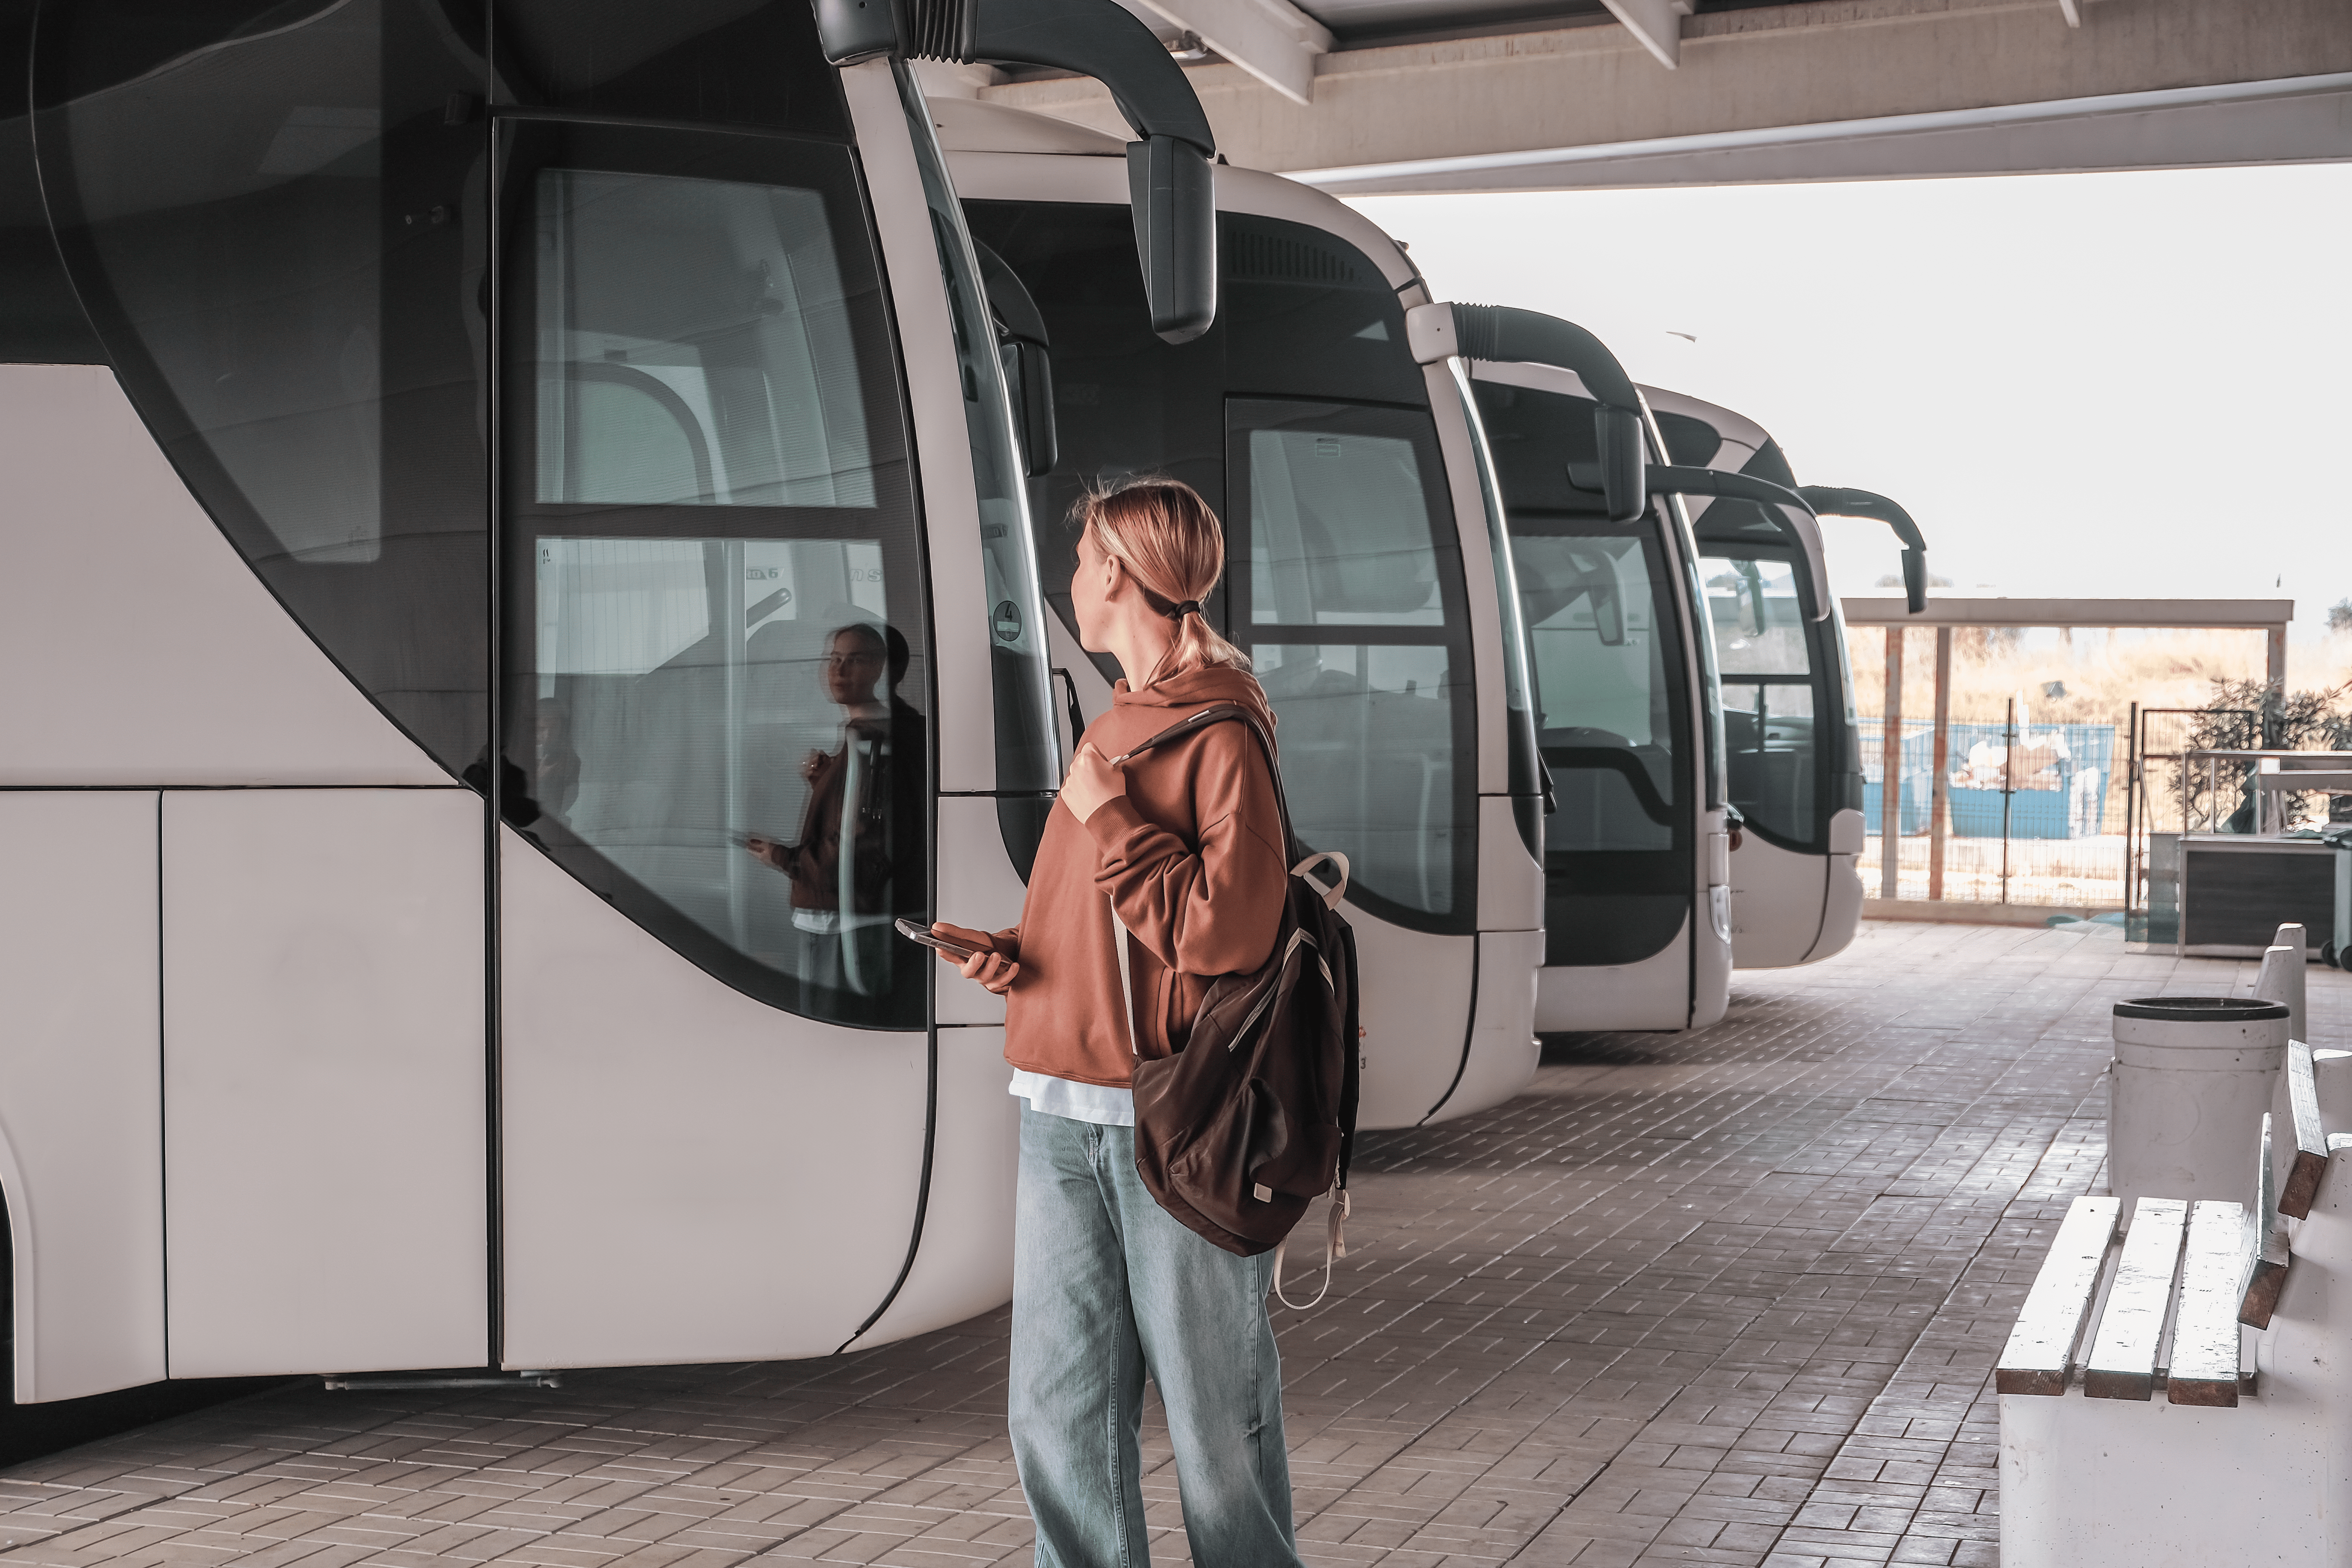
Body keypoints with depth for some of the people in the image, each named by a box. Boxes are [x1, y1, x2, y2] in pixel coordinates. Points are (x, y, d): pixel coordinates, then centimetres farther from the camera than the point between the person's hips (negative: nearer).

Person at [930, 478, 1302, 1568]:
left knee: (1214, 1416, 3)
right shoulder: (1111, 725, 17)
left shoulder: (1222, 736, -10)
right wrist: (1016, 952, 7)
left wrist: (1108, 818, -13)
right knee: (1059, 1416, 9)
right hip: (1062, 1114, 8)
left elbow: (1224, 933, -20)